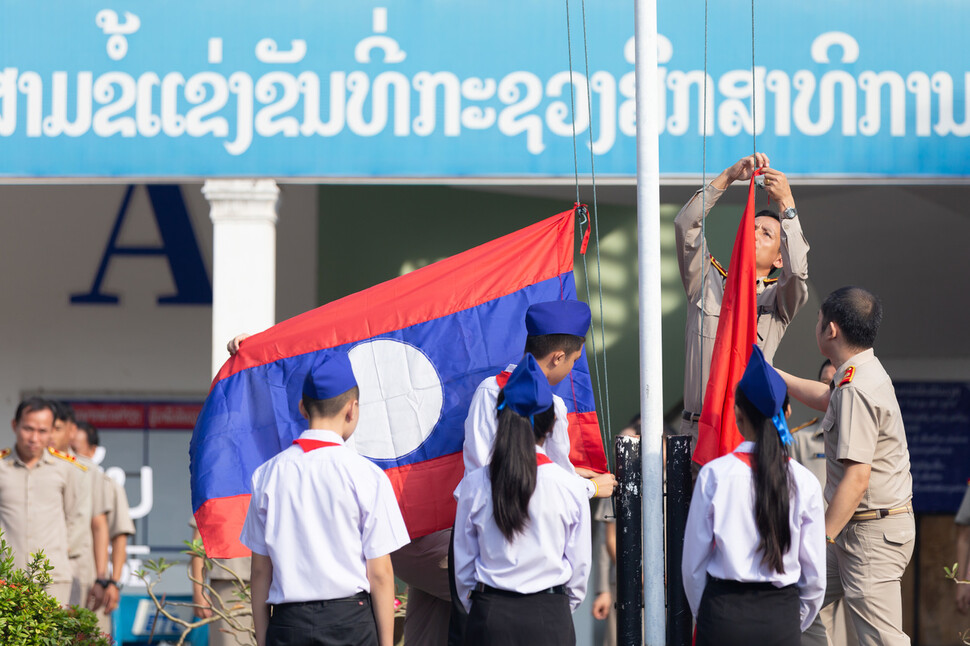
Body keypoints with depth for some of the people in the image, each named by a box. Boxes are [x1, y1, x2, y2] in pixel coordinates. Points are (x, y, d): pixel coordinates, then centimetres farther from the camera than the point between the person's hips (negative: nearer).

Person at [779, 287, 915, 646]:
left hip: (874, 534, -11)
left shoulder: (856, 391, -21)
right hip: (857, 530, 11)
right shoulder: (867, 373, 11)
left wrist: (822, 537, -23)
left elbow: (857, 478, -26)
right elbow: (824, 398, 36)